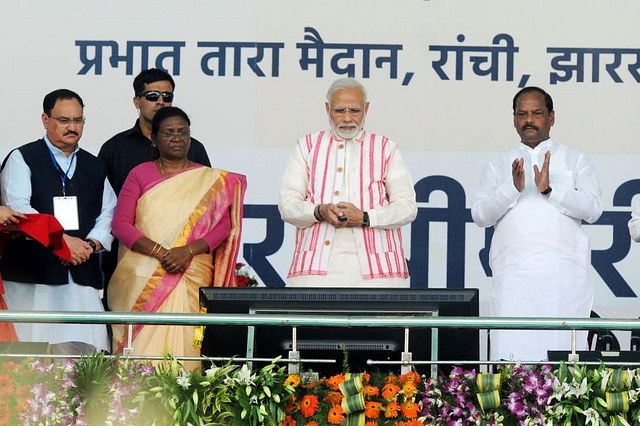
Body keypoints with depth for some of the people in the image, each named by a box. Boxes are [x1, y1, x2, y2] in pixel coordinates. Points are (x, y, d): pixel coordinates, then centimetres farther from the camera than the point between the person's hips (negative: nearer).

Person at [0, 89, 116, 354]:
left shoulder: (95, 167, 22)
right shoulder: (22, 160, 5)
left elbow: (108, 213, 16)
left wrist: (91, 244, -5)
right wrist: (62, 240, -15)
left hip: (82, 274, 4)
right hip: (32, 273, -4)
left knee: (84, 350, -7)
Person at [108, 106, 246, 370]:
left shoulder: (212, 180, 13)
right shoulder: (140, 175, 11)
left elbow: (223, 225, 3)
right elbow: (121, 224, 3)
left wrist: (188, 251, -14)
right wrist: (159, 252, -12)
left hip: (192, 278, 0)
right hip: (143, 280, 0)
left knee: (183, 345, -9)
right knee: (145, 347, -9)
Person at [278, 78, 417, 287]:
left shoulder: (386, 149, 16)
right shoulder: (307, 146, 18)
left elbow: (407, 207, 7)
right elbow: (287, 205, 11)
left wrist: (365, 218, -10)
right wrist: (319, 212, -11)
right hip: (318, 266, 0)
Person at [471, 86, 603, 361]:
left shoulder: (575, 161, 15)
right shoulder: (498, 166, 20)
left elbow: (593, 209, 1)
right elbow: (480, 215, 7)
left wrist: (549, 189, -10)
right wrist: (513, 188, -8)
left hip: (563, 274, -1)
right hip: (513, 274, 1)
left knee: (563, 348, -9)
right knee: (511, 352, -10)